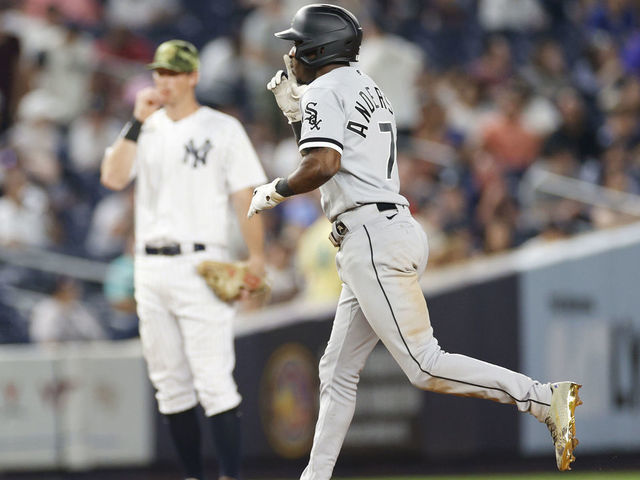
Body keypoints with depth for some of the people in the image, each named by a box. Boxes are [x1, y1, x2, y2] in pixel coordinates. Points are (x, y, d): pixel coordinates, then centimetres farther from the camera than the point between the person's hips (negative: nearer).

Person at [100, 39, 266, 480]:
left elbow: (245, 195, -4)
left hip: (201, 266, -5)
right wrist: (137, 124, -7)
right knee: (171, 382, 7)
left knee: (213, 378, -12)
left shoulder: (222, 129, 1)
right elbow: (113, 178, -1)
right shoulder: (146, 129, 13)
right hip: (150, 268, 5)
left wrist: (257, 257, -13)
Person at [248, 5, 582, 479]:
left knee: (424, 366, -15)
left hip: (374, 239, -10)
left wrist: (276, 190, -5)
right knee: (338, 371, 12)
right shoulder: (366, 85, 23)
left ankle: (545, 399, -21)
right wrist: (295, 111, 25)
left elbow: (324, 164, -21)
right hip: (393, 231, 10)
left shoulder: (324, 90, -6)